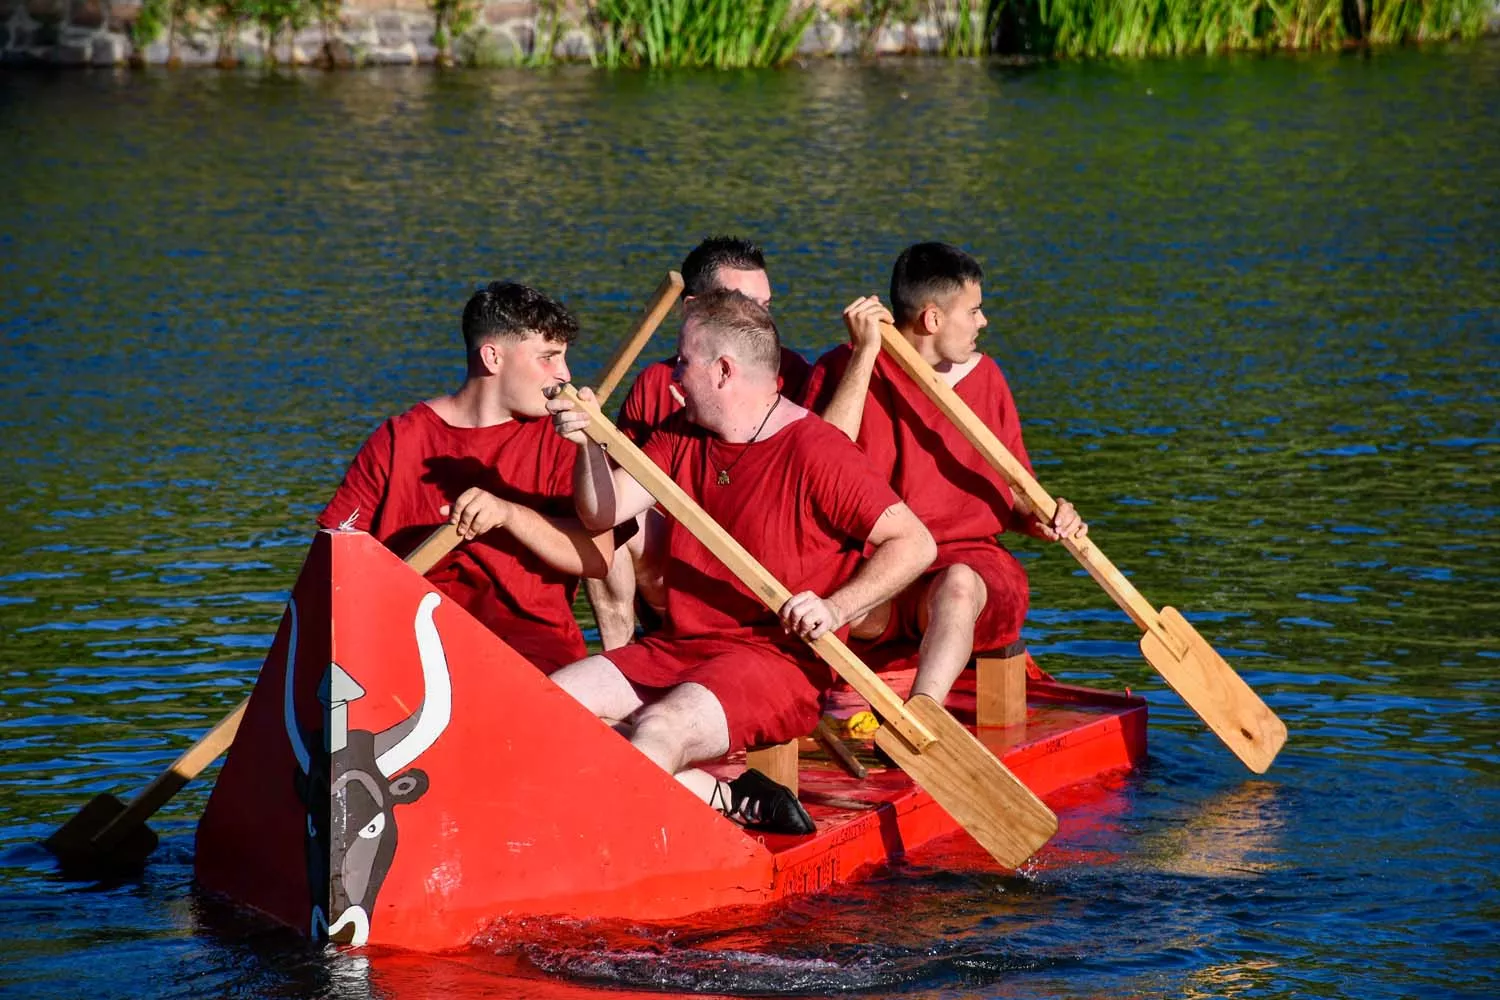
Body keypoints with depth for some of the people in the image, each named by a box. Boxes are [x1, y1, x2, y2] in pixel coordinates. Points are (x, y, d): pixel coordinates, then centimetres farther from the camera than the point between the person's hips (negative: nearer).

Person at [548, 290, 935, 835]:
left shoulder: (815, 453, -10)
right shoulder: (682, 437, 13)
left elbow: (914, 544, -13)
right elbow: (603, 514, 8)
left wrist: (835, 610, -25)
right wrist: (587, 442, -11)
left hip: (775, 660, -9)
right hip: (676, 648, 9)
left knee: (656, 734, -37)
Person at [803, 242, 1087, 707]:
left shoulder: (985, 377, 17)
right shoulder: (846, 368, 4)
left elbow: (1012, 498, 21)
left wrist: (1044, 519, -3)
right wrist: (866, 353, -13)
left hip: (969, 560, 1)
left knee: (958, 584, -36)